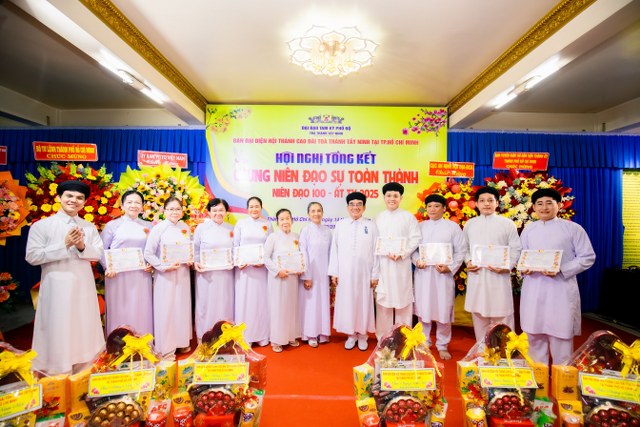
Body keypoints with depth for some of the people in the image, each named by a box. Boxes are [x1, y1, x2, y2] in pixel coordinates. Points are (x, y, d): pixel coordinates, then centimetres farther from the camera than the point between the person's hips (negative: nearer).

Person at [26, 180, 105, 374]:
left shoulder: (89, 227, 6)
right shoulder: (42, 225, -4)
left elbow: (98, 254, 3)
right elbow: (32, 256, -10)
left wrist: (82, 246, -16)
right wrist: (64, 244, -18)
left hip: (83, 285, 4)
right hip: (57, 286, -4)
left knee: (84, 327, 14)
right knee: (58, 330, 5)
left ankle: (83, 371, 32)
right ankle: (58, 374, 22)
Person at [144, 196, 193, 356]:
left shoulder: (185, 228, 6)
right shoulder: (158, 228, -8)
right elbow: (148, 254, -9)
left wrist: (190, 261, -2)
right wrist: (165, 267, -17)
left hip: (183, 275, 4)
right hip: (165, 276, -4)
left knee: (182, 308, 12)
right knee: (166, 310, 2)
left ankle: (182, 342, 29)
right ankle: (166, 347, 18)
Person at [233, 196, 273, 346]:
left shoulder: (267, 225, 8)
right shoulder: (241, 223, 6)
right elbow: (235, 245, 2)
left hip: (261, 268, 1)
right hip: (244, 268, -1)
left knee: (260, 300, 5)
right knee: (244, 301, 2)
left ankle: (261, 335, 17)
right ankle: (244, 336, 14)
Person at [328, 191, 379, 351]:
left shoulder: (371, 225, 1)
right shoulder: (340, 225, 4)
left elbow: (375, 251, 0)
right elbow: (334, 249, 3)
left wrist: (375, 274, -3)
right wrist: (334, 272, -1)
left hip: (364, 272, -1)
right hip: (344, 272, 1)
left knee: (363, 302, 7)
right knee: (347, 302, 7)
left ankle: (362, 335, 24)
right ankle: (351, 335, 23)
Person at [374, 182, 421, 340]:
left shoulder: (409, 217, 4)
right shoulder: (378, 218, 10)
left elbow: (415, 239, -3)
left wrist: (401, 254, -15)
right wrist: (386, 253, -12)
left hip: (402, 264, -1)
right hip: (383, 263, 2)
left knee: (402, 299, 3)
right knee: (383, 299, 5)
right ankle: (383, 337, 17)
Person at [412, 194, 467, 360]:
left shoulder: (453, 227, 2)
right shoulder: (420, 226, 11)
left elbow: (461, 251, -1)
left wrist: (450, 267, -13)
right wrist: (417, 260, -8)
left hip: (443, 274, -2)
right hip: (422, 273, 2)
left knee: (443, 310, 2)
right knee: (423, 309, 9)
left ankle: (442, 346, 19)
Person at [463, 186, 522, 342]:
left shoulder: (507, 223, 2)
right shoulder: (469, 224, 10)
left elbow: (515, 249, 0)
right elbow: (465, 248, 13)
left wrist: (507, 266, -15)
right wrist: (468, 262, -5)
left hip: (499, 276, -3)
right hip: (476, 276, 3)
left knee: (502, 316, 0)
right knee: (478, 314, 12)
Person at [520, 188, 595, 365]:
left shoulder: (573, 229, -1)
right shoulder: (528, 230, 10)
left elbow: (588, 257, -3)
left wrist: (561, 270, -17)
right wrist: (524, 267, -8)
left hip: (561, 289, -3)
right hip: (533, 289, 4)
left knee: (561, 335, 3)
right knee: (534, 334, 11)